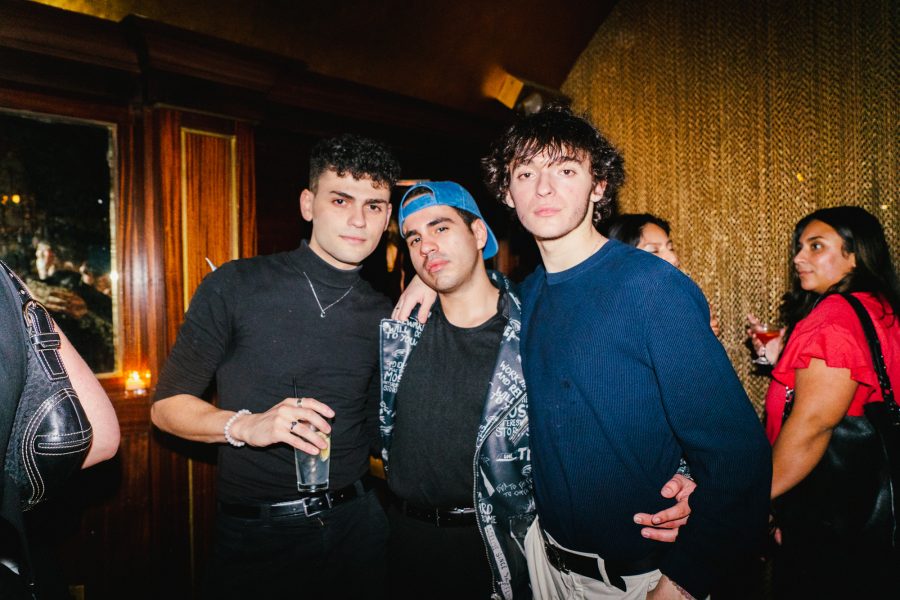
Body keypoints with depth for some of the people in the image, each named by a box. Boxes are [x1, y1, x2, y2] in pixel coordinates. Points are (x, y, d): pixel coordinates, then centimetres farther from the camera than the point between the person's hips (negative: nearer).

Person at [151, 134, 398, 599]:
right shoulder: (235, 287, -8)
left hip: (354, 525, 3)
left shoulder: (383, 316, 1)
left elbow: (373, 429, 8)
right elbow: (167, 405, -3)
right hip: (254, 535, -3)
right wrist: (245, 426, -22)